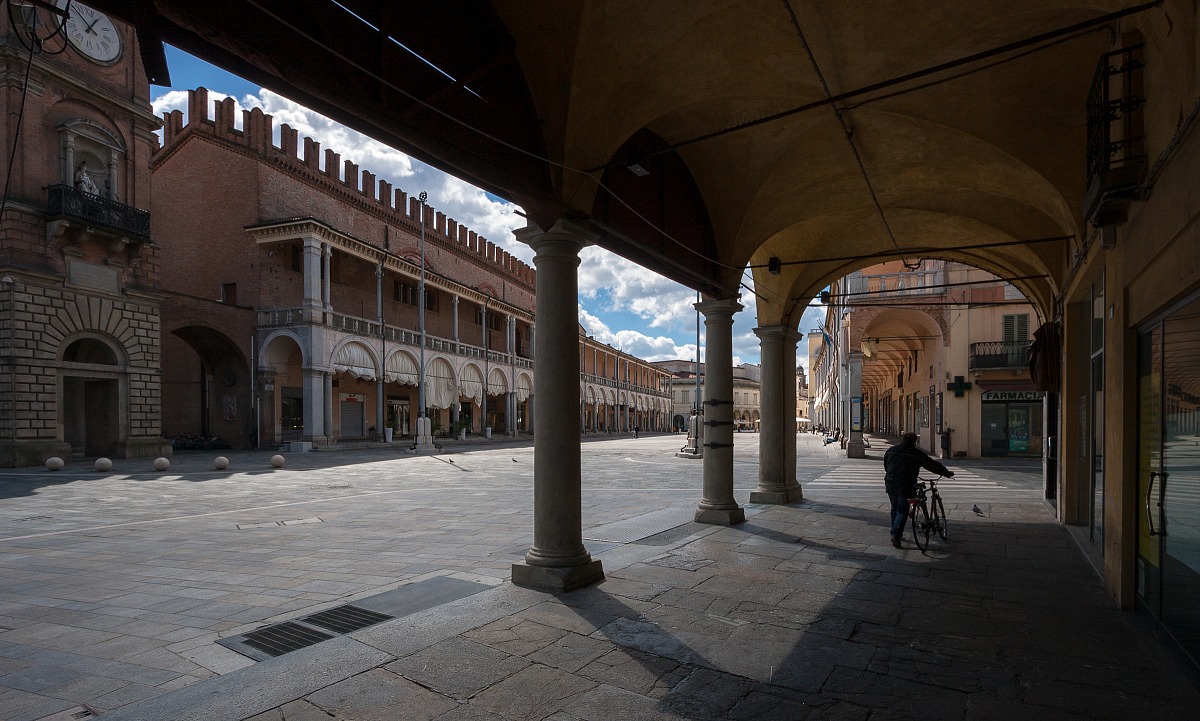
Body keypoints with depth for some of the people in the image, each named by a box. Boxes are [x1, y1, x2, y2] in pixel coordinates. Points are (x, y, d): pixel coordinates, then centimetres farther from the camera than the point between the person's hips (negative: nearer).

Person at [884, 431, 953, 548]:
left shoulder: (891, 450, 12)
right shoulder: (916, 453, -3)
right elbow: (933, 465, 5)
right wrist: (947, 473, 17)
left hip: (890, 484, 5)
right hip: (905, 486, -5)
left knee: (895, 509, 19)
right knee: (902, 512, -1)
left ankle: (896, 533, 28)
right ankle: (896, 536, -11)